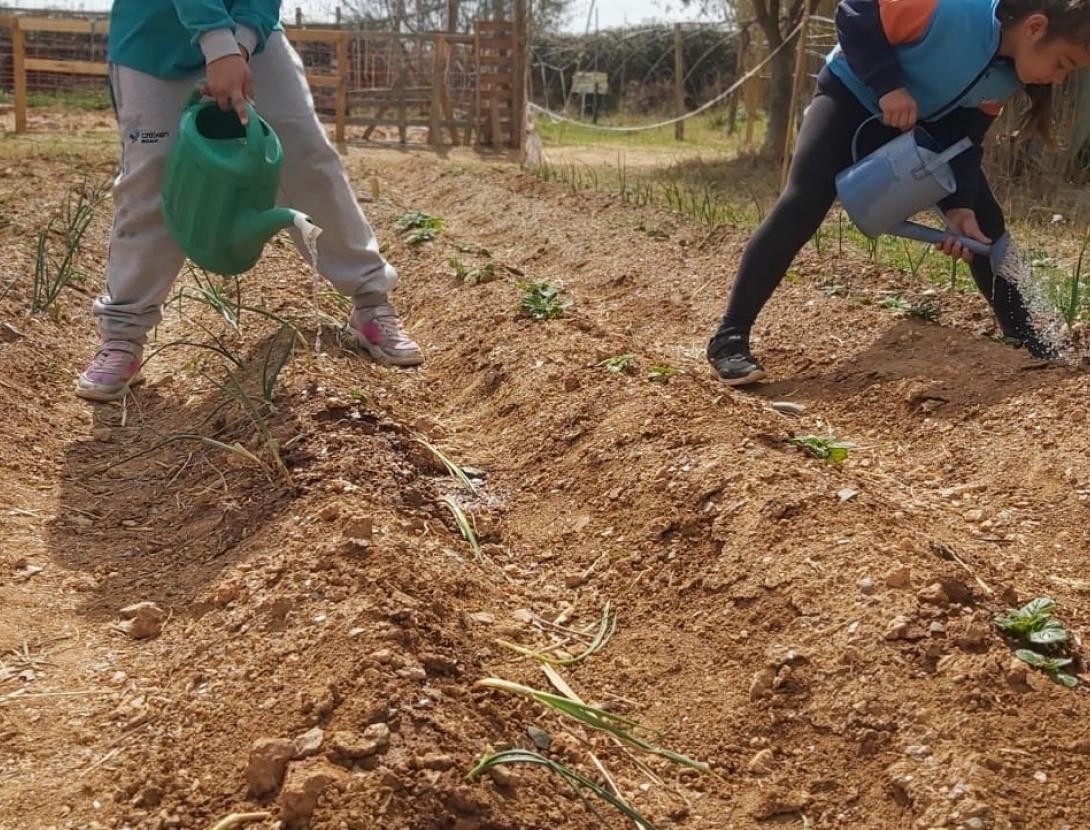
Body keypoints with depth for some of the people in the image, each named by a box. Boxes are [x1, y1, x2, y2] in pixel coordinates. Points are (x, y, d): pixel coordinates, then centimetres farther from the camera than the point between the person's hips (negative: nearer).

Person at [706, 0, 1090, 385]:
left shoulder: (1011, 74, -13)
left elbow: (964, 135, -7)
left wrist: (959, 206, -20)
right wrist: (888, 86, -35)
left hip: (925, 120, 7)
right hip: (853, 95, -7)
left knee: (984, 220, 0)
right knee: (801, 207, -23)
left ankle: (1024, 339, 15)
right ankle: (729, 339, -22)